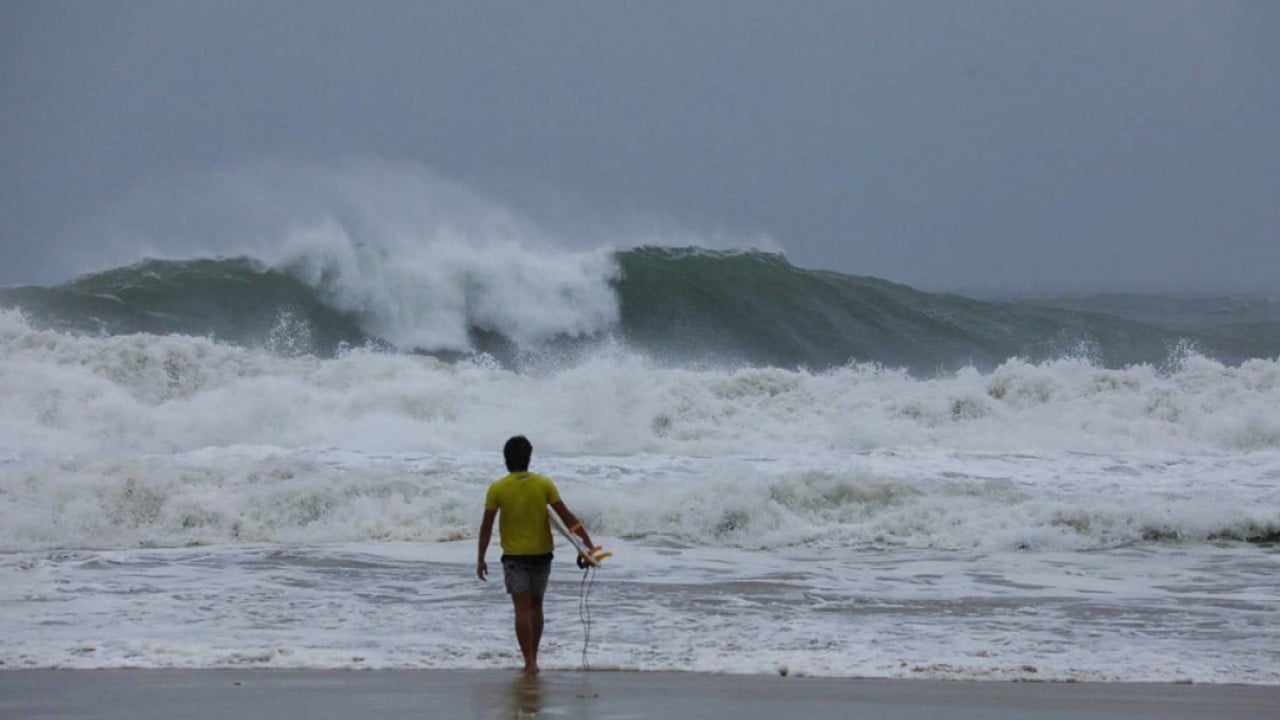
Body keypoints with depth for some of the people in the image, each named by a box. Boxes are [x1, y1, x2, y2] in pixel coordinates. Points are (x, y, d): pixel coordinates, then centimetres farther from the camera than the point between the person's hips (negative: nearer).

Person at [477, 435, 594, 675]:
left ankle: (530, 662, -12)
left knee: (522, 609, -3)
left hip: (514, 555, -2)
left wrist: (481, 559, 4)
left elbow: (486, 526, -5)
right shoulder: (544, 484, -5)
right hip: (541, 554, 2)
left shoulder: (498, 489, -8)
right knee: (536, 606, 16)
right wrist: (588, 542, -4)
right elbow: (566, 516, -7)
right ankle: (532, 658, 22)